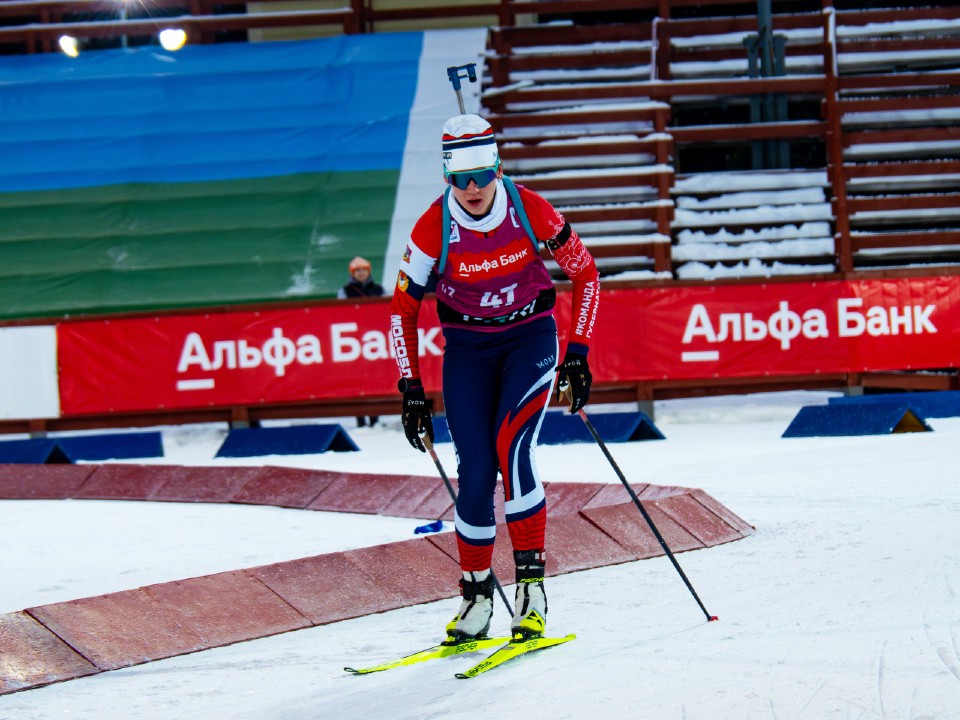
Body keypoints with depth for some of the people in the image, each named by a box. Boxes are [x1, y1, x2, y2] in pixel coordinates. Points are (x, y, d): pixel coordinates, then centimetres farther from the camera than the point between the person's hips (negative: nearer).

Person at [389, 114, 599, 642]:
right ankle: (475, 598, 9)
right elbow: (402, 310, -4)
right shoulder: (434, 229, -16)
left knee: (512, 445, -25)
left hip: (530, 336, -1)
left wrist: (577, 353, -7)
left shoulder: (530, 211, -17)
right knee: (475, 473, -9)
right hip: (467, 348, 1)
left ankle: (532, 587, -20)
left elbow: (585, 273, -2)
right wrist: (412, 391, -7)